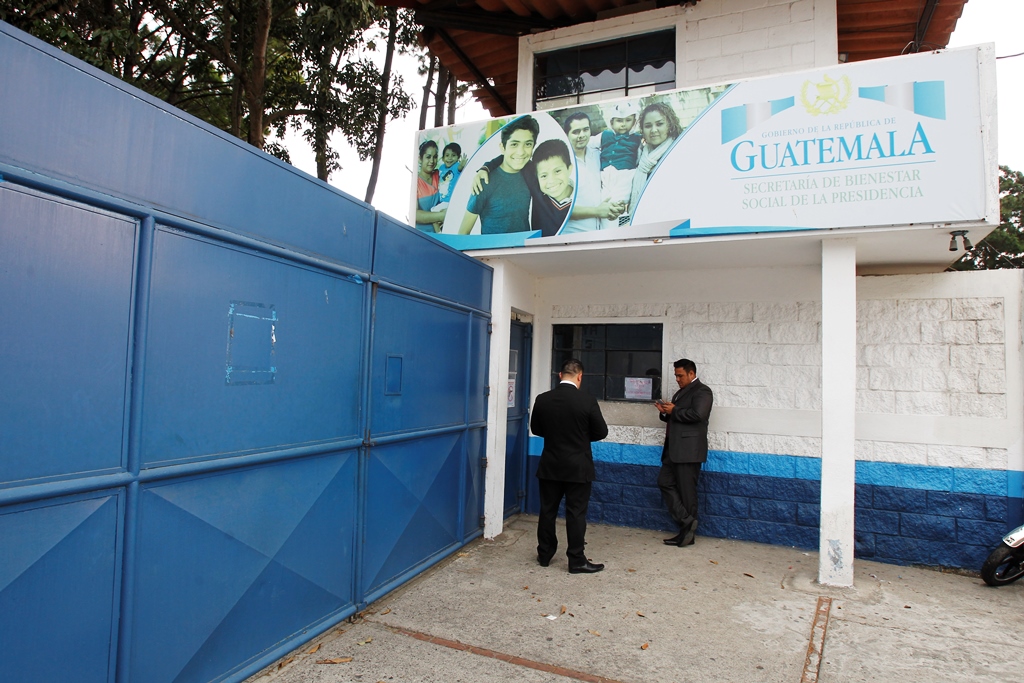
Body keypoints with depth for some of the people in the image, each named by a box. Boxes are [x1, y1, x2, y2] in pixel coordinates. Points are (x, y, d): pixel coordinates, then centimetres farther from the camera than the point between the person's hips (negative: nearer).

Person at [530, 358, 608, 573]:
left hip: (550, 465, 3)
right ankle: (577, 561, 11)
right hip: (578, 467, -3)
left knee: (548, 510, 13)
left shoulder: (542, 399, -5)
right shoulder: (588, 400, -14)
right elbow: (601, 432, -5)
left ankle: (544, 554, 24)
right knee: (576, 513, 4)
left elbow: (536, 429, 7)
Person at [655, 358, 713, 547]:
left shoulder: (701, 391, -8)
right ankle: (687, 522, 9)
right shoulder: (681, 392, 20)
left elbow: (697, 414, -24)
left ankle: (687, 533, 10)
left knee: (686, 491, -1)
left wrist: (674, 411, -13)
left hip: (688, 449, -9)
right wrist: (665, 412, 3)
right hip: (674, 448, 9)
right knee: (665, 482, 5)